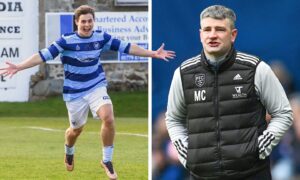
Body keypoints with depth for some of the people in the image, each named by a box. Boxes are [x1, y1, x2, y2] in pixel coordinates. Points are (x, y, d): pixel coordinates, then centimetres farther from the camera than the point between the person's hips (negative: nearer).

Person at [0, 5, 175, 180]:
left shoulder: (101, 37, -6)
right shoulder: (66, 41, -15)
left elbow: (126, 47, 1)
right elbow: (44, 55, -18)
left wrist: (154, 53, 0)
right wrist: (19, 67, -29)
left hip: (97, 87, 1)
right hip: (75, 92, -1)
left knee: (108, 118, -23)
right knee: (77, 129, 12)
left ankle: (107, 160, -6)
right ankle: (69, 151, 49)